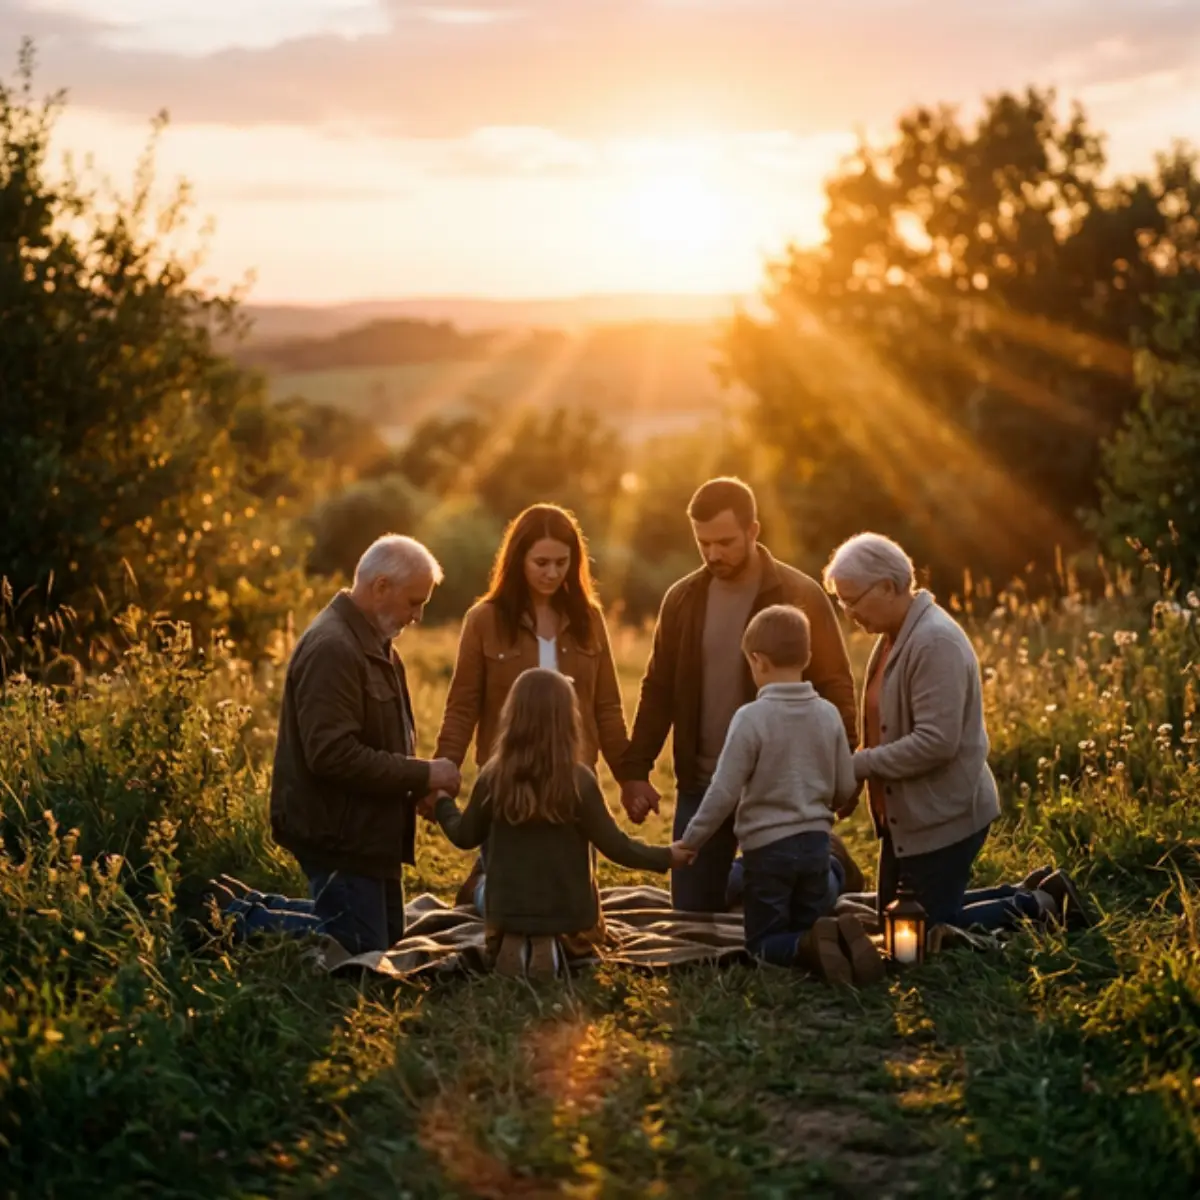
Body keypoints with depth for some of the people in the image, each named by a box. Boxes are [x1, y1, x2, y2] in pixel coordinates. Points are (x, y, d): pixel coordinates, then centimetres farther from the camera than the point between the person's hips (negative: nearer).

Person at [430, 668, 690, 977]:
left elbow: (465, 836, 6)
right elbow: (615, 845, -10)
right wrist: (666, 856, 5)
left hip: (509, 906, 2)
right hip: (564, 910, -2)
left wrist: (441, 803, 26)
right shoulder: (578, 782, -15)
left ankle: (512, 945, -12)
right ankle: (552, 948, -17)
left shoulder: (493, 777, -8)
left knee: (511, 948, 23)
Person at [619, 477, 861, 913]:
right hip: (701, 784, 4)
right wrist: (635, 770, 3)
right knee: (693, 911, 8)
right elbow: (658, 690, 8)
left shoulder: (800, 596, -8)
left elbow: (835, 689, -6)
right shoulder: (682, 599, 3)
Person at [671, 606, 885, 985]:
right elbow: (846, 788, 7)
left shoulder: (751, 717, -14)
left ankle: (813, 946, -23)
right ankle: (841, 939, -16)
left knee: (763, 942, 8)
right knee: (807, 932, 18)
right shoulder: (828, 714, 1)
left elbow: (724, 792, -14)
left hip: (768, 846, -4)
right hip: (815, 841, 4)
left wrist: (690, 841, -2)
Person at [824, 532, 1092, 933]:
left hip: (942, 814, -10)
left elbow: (935, 742, -28)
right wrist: (861, 760, 2)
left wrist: (860, 765, -21)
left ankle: (1038, 906, 14)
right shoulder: (895, 635, 7)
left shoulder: (935, 642, -22)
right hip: (908, 813, 10)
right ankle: (1028, 893, 25)